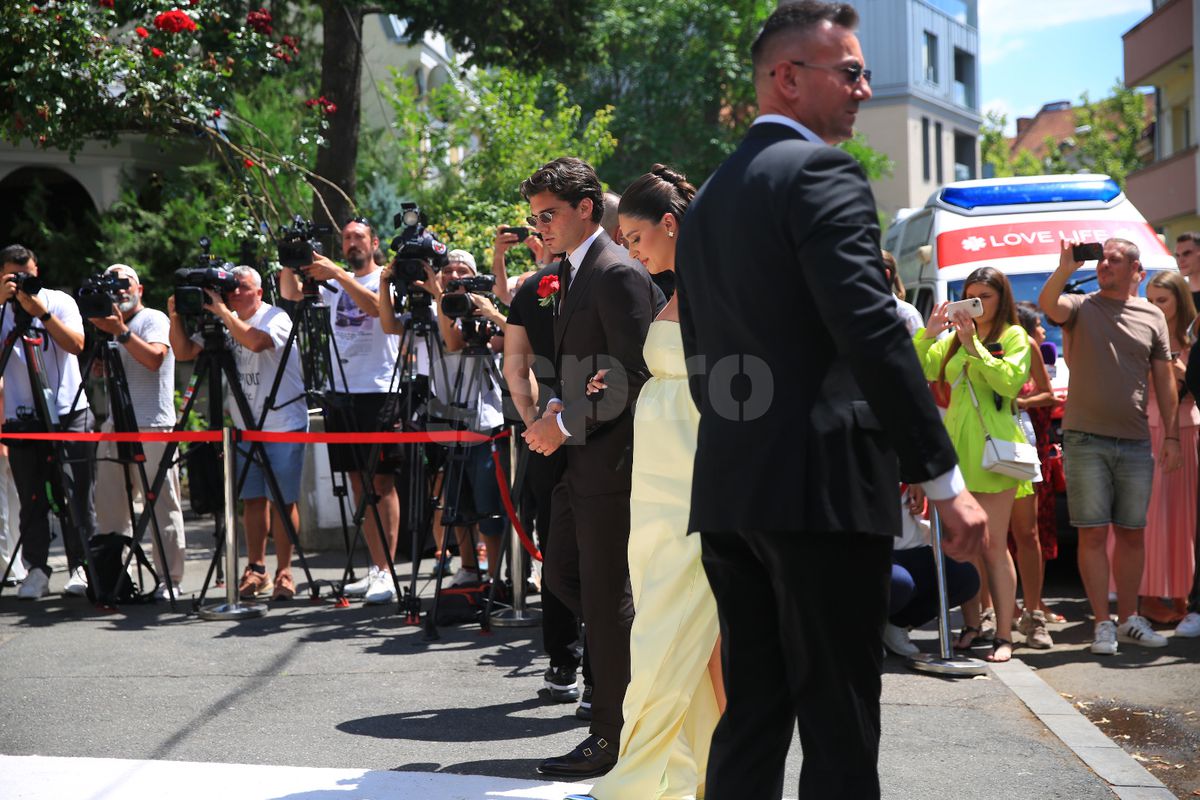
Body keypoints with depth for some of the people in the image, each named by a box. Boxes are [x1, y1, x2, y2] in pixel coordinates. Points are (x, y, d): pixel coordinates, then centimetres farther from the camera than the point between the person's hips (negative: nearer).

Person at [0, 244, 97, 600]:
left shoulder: (60, 301, 3)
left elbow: (77, 344, -12)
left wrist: (41, 311, -19)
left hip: (69, 414, -1)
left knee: (77, 497, -3)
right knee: (31, 500, 1)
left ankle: (80, 568, 4)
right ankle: (37, 569, 7)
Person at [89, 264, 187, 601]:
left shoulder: (154, 319, 1)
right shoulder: (111, 324, 22)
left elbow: (154, 358, -17)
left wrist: (121, 330, -19)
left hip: (152, 426, -7)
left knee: (162, 503, -6)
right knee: (108, 503, 6)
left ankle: (170, 578, -4)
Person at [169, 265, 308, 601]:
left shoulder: (276, 318, -10)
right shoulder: (221, 324, 9)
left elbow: (256, 341, -31)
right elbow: (184, 352, 7)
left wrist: (222, 311, -26)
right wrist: (176, 317, -7)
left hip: (284, 425, -6)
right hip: (245, 427, 6)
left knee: (282, 500, -5)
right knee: (252, 499, 7)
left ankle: (284, 573, 2)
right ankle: (256, 571, 15)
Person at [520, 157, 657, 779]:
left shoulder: (617, 273, -15)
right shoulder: (572, 274, 16)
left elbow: (634, 375, -20)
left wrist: (570, 423, -18)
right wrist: (560, 405, 5)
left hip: (610, 459, -10)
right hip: (580, 460, 10)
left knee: (605, 594, -2)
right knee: (562, 577, 14)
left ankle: (611, 739, 8)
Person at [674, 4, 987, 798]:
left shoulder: (708, 200, 17)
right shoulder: (822, 173, -8)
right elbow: (872, 334, -18)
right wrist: (945, 477, -15)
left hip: (728, 491, 8)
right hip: (822, 486, -8)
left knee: (750, 716, 12)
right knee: (839, 728, -2)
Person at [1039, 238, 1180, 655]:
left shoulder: (1152, 316, 10)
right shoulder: (1080, 306, 4)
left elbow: (1164, 379, 10)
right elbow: (1047, 304, -19)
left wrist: (1171, 436, 5)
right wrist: (1065, 269, -35)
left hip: (1135, 443, 3)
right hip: (1086, 440, -2)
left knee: (1132, 533, 8)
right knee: (1093, 533, -2)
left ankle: (1128, 619, 20)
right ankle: (1103, 624, 4)